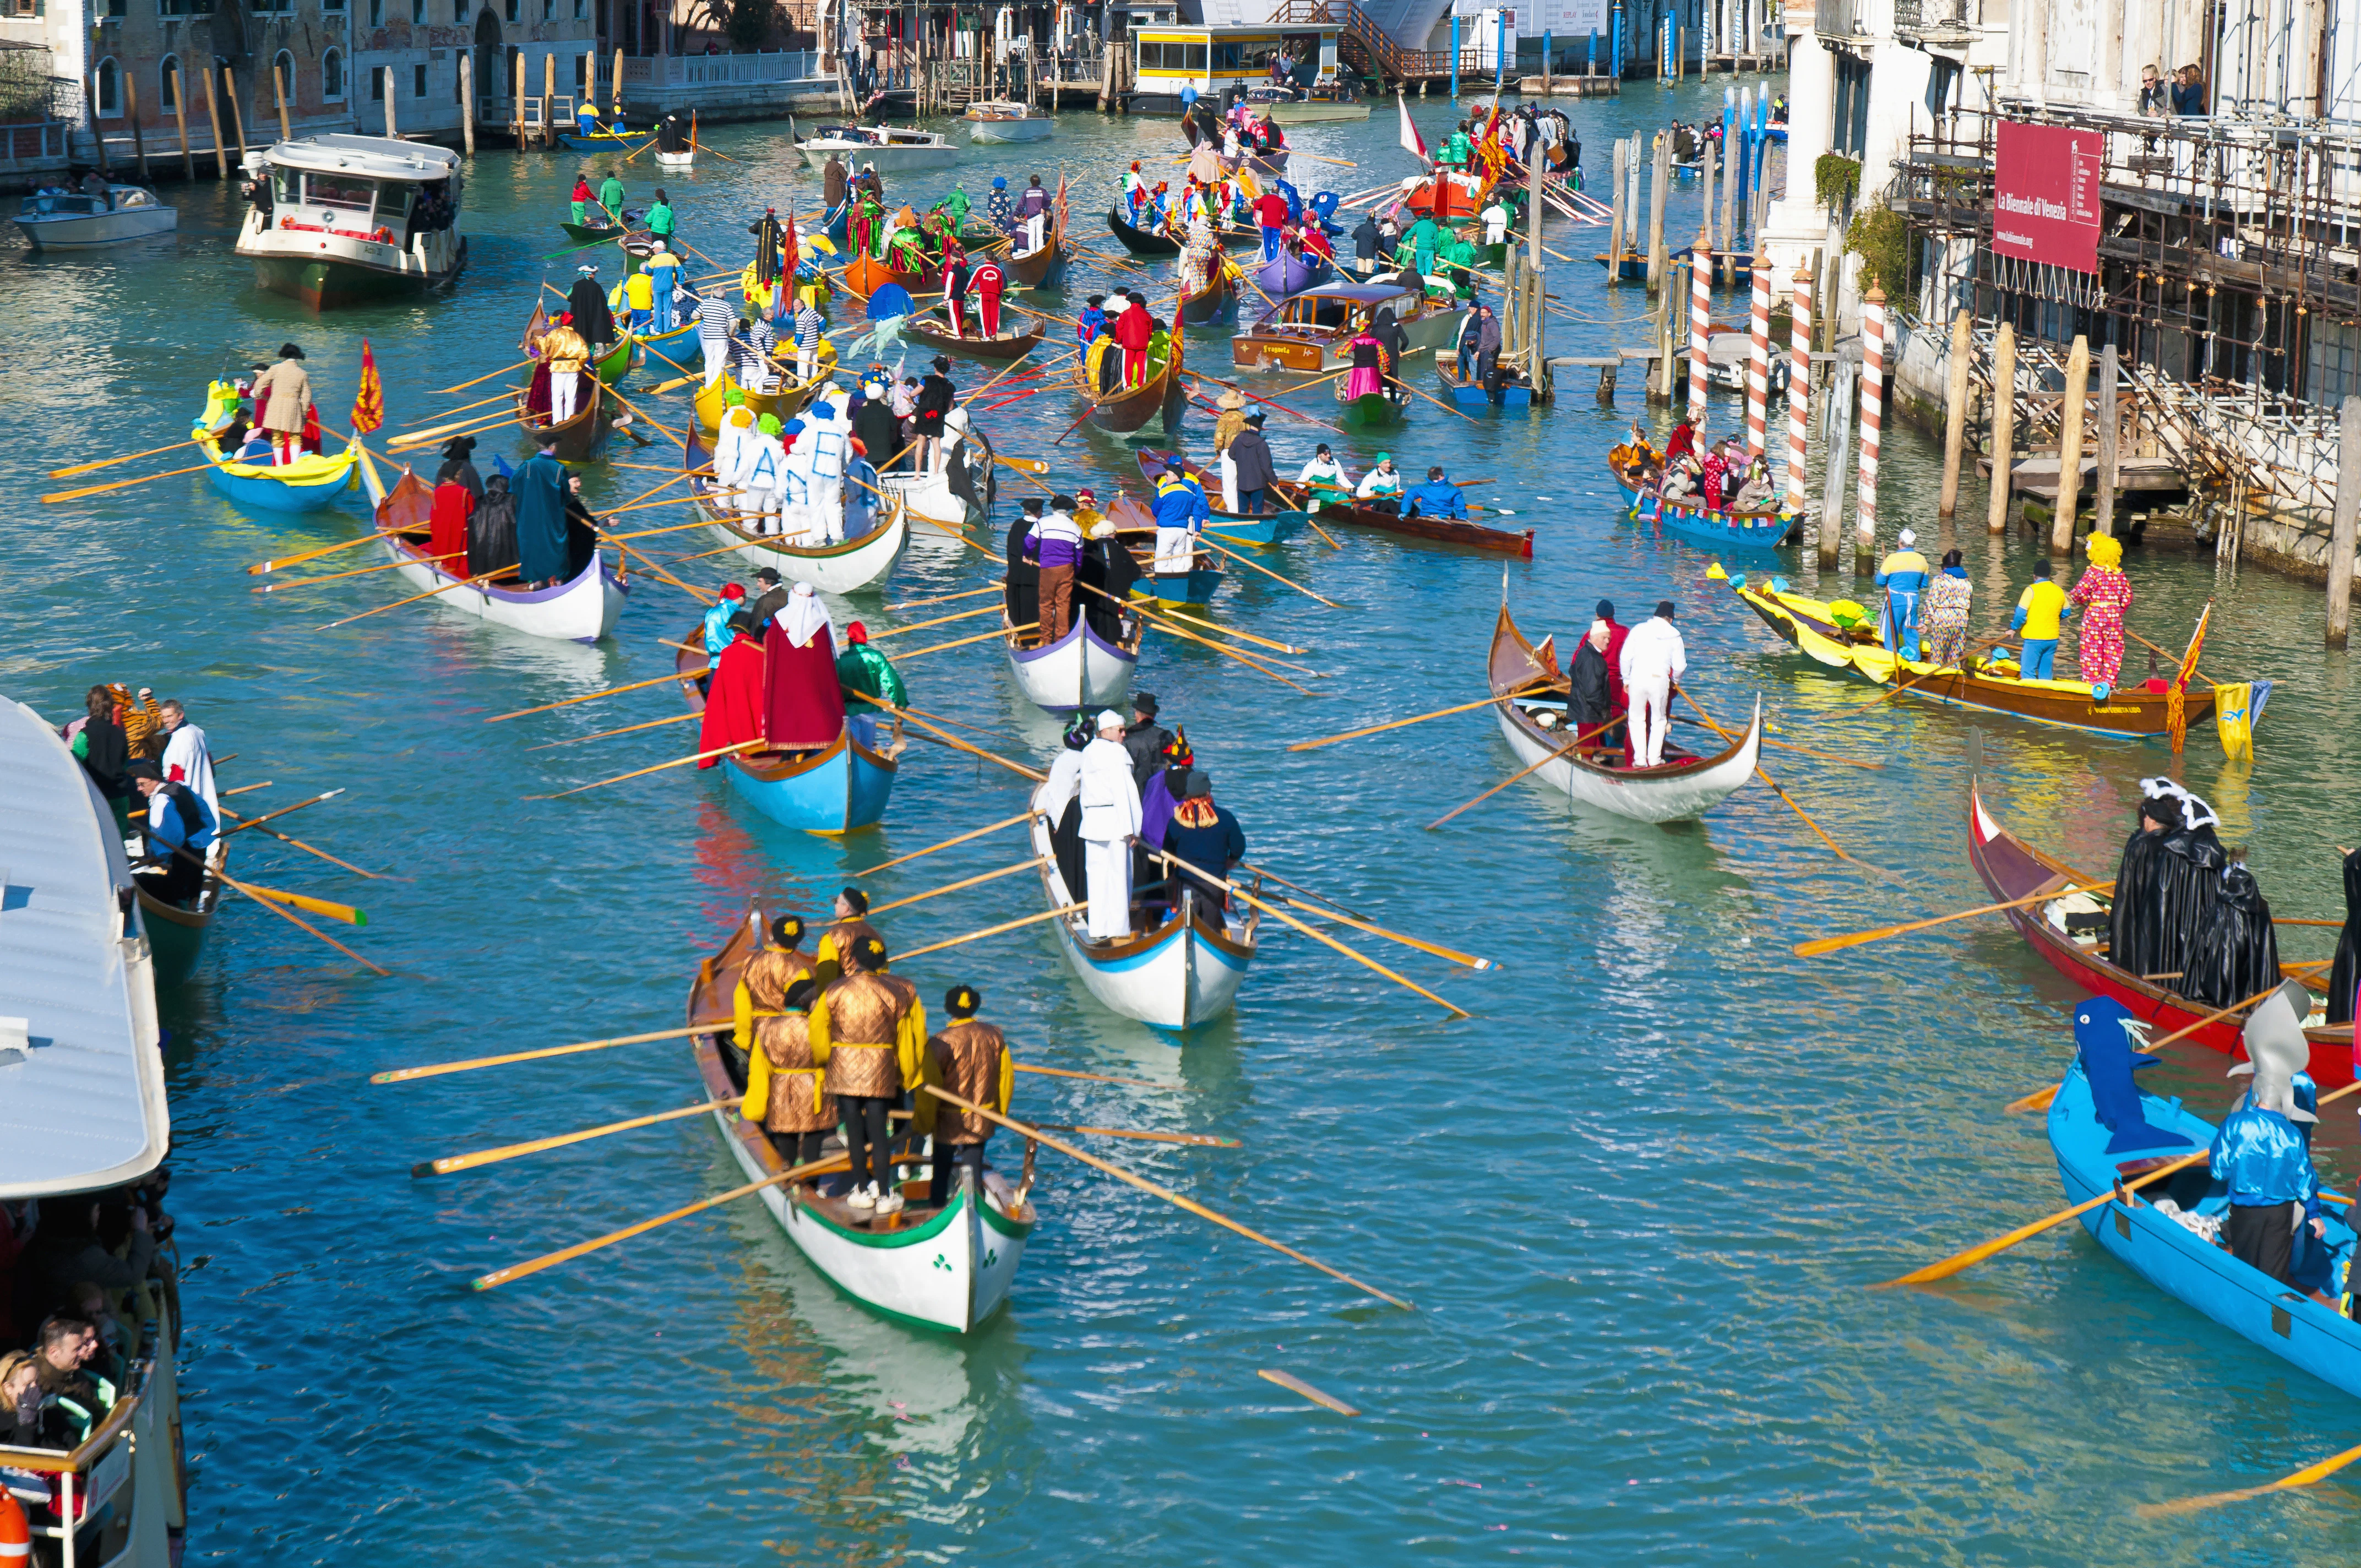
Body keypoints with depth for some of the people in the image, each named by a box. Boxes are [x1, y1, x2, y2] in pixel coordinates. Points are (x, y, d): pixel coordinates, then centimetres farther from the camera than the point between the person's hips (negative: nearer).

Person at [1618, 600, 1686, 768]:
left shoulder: (1639, 629, 5)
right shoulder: (1674, 635, 5)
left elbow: (1625, 657, 1)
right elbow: (1680, 666, 4)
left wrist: (1626, 680, 13)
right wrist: (1674, 680, 25)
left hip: (1637, 679, 0)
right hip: (1660, 680, 0)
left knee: (1637, 719, 12)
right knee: (1659, 720, 14)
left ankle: (1640, 759, 10)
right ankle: (1654, 759, 11)